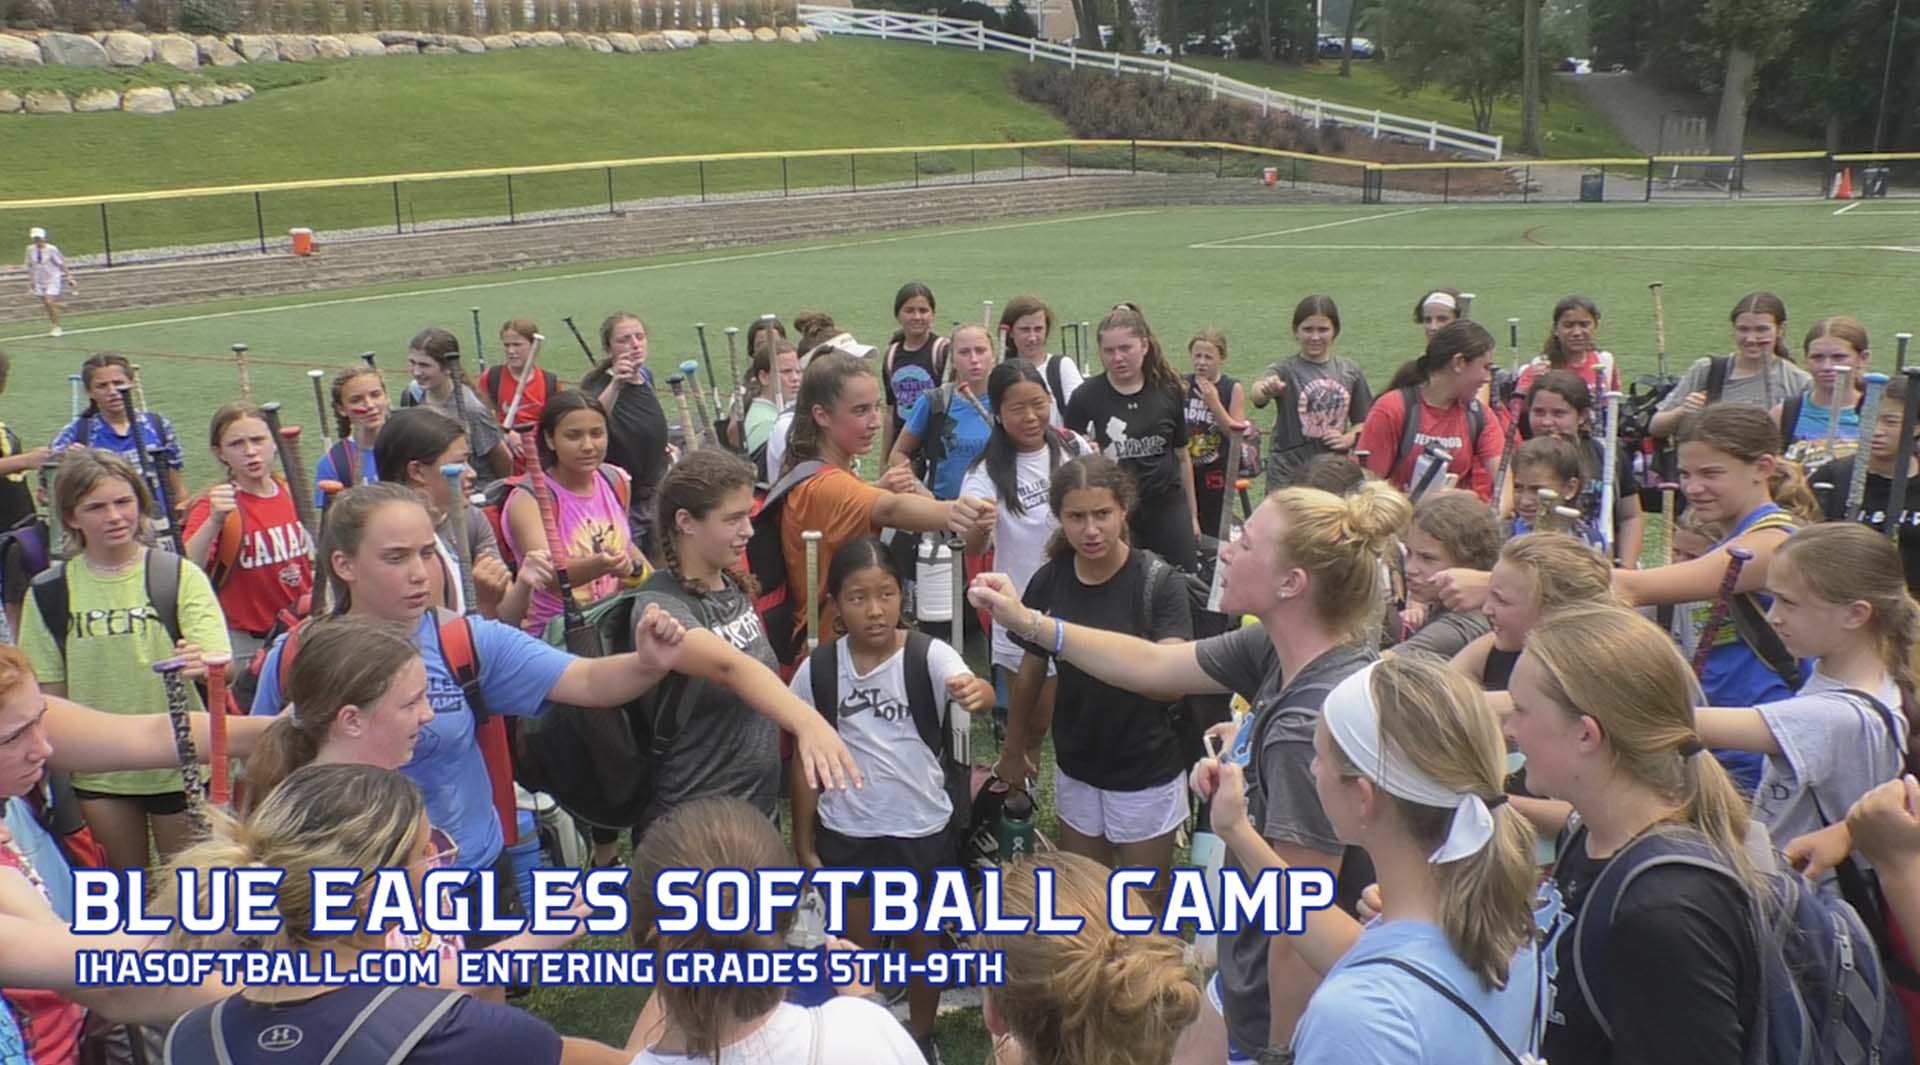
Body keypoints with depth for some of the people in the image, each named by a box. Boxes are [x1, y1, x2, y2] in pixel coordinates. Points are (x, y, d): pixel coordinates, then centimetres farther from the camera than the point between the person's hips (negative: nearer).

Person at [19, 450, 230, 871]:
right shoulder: (51, 593, -1)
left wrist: (205, 664, -37)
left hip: (179, 767, -2)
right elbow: (49, 693, 6)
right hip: (98, 773, 2)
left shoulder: (180, 576, -7)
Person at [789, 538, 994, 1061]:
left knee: (924, 941, 18)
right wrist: (803, 843, 4)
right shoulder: (817, 670, -9)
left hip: (923, 829, -1)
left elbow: (975, 690, -36)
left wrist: (976, 692, -60)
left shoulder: (929, 655, -16)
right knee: (857, 946, 17)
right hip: (846, 834, 1)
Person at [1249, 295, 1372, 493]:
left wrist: (1348, 438, -6)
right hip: (1289, 476, -4)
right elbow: (1256, 393, -30)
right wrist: (1265, 389, -53)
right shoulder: (1285, 371, -8)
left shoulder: (1350, 371, 6)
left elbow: (1363, 421, 15)